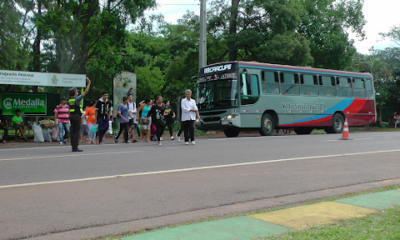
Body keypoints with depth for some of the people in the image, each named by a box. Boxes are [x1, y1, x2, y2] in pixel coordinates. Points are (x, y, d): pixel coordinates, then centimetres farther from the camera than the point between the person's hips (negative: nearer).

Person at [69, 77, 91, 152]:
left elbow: (69, 111, 16)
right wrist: (89, 83, -3)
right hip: (77, 116, -8)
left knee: (72, 132, 6)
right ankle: (75, 147, -9)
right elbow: (85, 92, -9)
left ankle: (73, 147, 8)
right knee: (76, 132, -7)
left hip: (72, 116, 8)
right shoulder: (77, 99, -10)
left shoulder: (70, 100, 13)